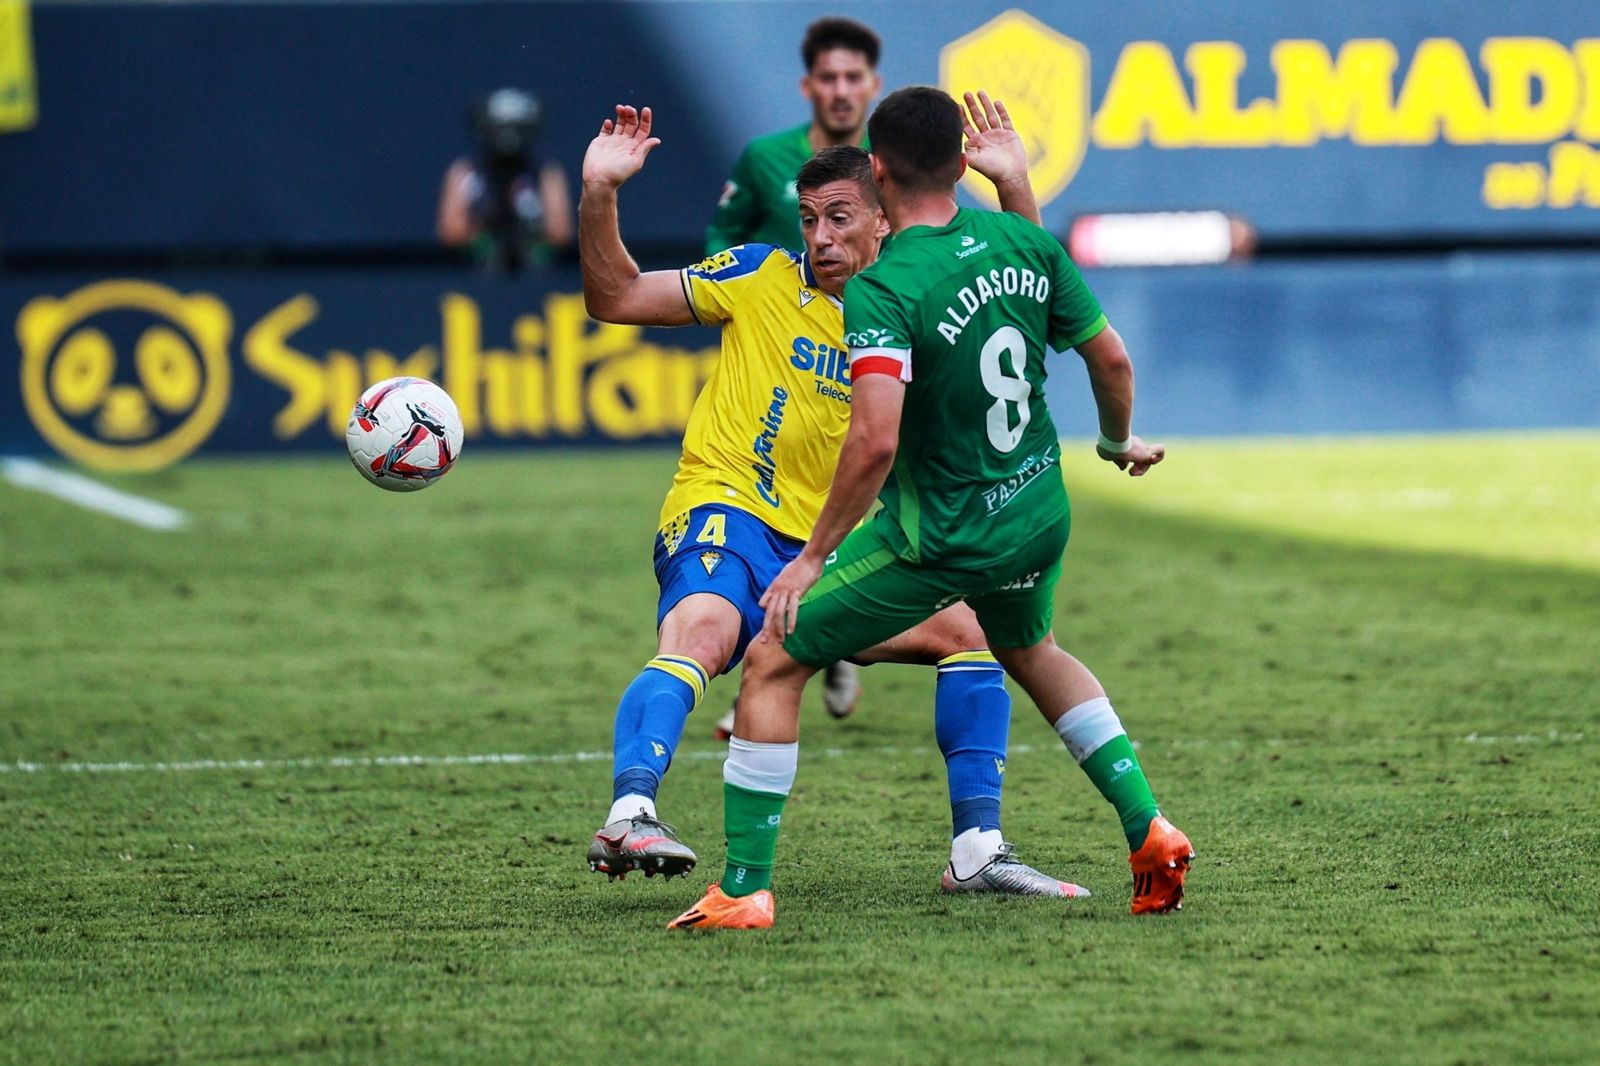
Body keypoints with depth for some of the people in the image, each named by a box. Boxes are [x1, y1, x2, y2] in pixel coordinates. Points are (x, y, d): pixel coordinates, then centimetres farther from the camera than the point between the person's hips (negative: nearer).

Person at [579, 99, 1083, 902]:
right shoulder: (765, 278, 2)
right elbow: (615, 298, 3)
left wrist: (1014, 188, -8)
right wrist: (598, 195, -11)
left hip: (829, 551, 5)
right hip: (725, 516, -5)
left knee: (968, 633, 3)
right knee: (701, 634, -35)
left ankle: (977, 852, 7)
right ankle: (628, 818, -51)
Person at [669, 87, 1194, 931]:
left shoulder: (882, 290, -22)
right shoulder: (1025, 244, -3)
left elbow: (875, 440, -30)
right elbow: (1112, 361, 6)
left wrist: (814, 555, -20)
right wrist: (1119, 442, 27)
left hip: (939, 537, -7)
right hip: (1039, 514, 7)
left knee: (772, 664, 4)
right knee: (1028, 649, 36)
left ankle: (743, 888, 1)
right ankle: (1148, 827, 27)